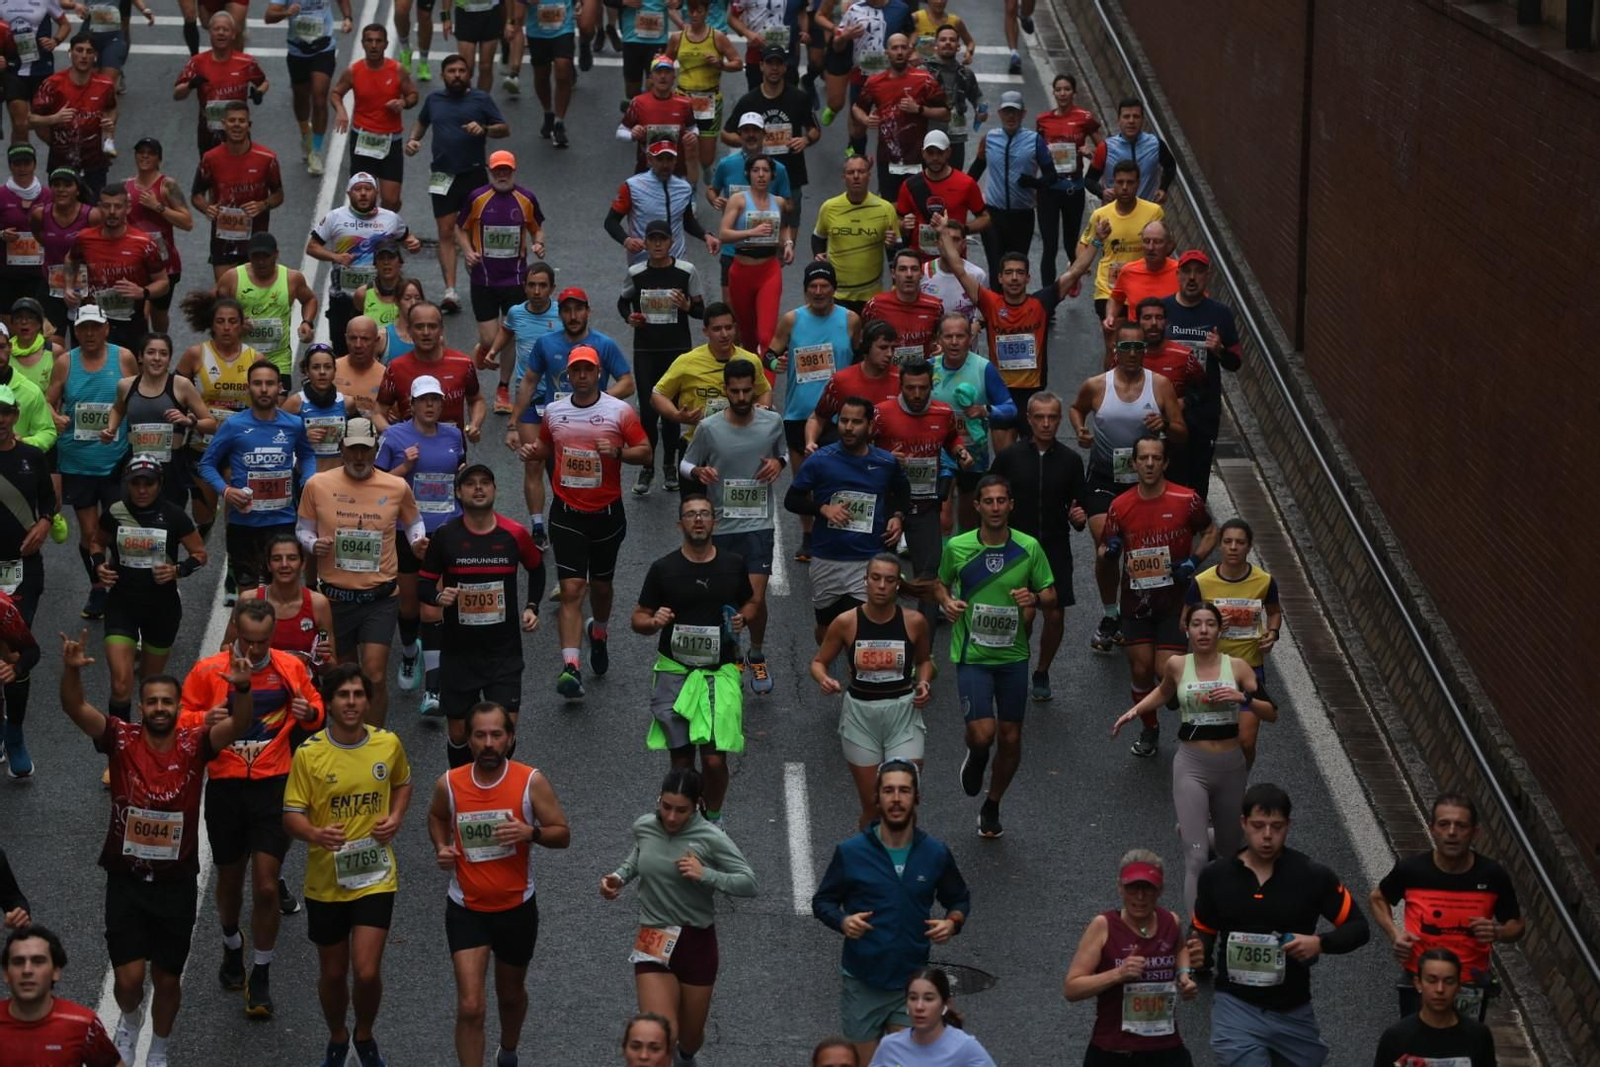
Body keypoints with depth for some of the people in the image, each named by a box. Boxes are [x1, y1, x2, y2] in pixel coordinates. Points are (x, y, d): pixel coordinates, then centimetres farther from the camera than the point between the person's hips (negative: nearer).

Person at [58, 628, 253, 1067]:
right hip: (125, 879, -1)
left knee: (167, 978, 11)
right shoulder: (121, 738, -8)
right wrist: (72, 669, -42)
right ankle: (130, 1020, 30)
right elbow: (74, 708, -21)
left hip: (176, 881, 1)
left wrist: (241, 688, -45)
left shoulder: (194, 744, -8)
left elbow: (239, 724, -24)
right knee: (128, 977, -6)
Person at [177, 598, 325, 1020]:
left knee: (266, 887, -6)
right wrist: (205, 720, -21)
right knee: (230, 878, 16)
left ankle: (261, 977, 9)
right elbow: (182, 717, 0)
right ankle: (232, 949, 45)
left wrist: (309, 713, -10)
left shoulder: (291, 668, 0)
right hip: (225, 786, 1)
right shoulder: (208, 670, -5)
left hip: (273, 784, -1)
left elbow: (315, 707, 13)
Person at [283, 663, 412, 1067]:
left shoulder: (389, 744, -5)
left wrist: (396, 818, -3)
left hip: (375, 877, 0)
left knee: (367, 972, -8)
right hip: (325, 879, 0)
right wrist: (316, 833, -31)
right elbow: (292, 816, -10)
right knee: (332, 972, 13)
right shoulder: (308, 753, -12)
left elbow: (402, 784, 16)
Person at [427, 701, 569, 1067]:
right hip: (466, 909, -1)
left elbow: (563, 835, -8)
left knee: (511, 994, 24)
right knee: (470, 1008, -12)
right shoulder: (449, 784, -10)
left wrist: (531, 833, -27)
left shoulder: (531, 782, -14)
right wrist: (441, 847, -6)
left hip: (516, 908, 1)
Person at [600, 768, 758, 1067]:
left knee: (689, 1040, 17)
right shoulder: (643, 827, -4)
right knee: (661, 1036, -19)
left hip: (697, 943, -1)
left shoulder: (710, 837, -15)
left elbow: (749, 883, -16)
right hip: (654, 944, 1)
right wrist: (619, 876, 1)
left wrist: (705, 875, -28)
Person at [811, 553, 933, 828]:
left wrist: (924, 683, -5)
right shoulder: (846, 623, -7)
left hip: (903, 713, 0)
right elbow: (818, 662, 5)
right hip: (860, 715, 0)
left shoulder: (914, 622, -5)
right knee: (872, 805, 4)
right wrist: (824, 680, -17)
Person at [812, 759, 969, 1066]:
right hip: (862, 983, -1)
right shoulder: (850, 852, -6)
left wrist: (952, 923, -8)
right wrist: (843, 921, -18)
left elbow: (959, 900, 15)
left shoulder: (936, 853, 0)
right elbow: (822, 901, 4)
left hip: (911, 982, 1)